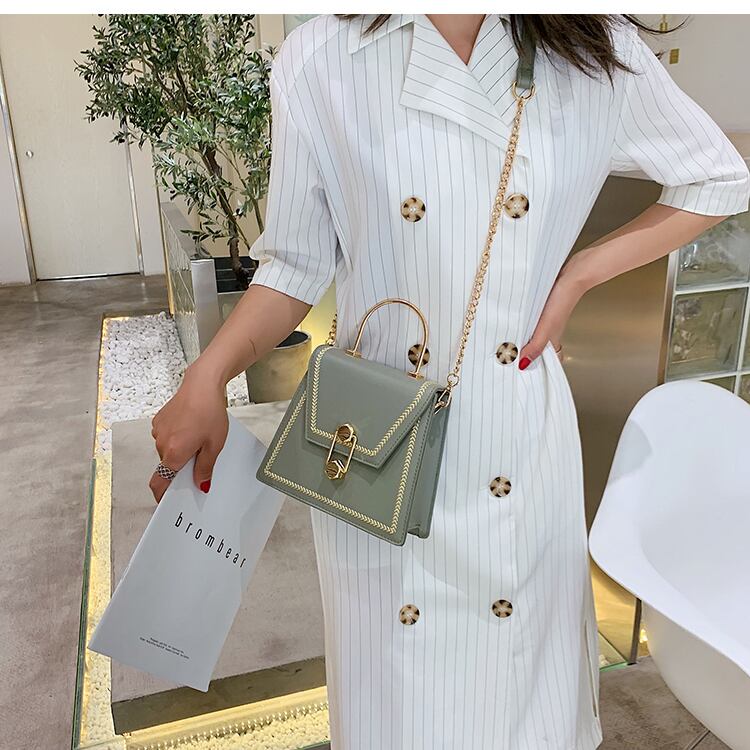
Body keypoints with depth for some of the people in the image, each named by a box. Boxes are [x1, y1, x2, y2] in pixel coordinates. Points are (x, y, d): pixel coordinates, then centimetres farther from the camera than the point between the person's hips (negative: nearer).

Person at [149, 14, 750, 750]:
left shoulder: (597, 54, -2)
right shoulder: (320, 60, -6)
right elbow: (298, 263, 0)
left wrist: (579, 273, -2)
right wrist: (205, 381, -13)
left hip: (522, 436, 2)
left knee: (522, 665, 18)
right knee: (394, 679, 16)